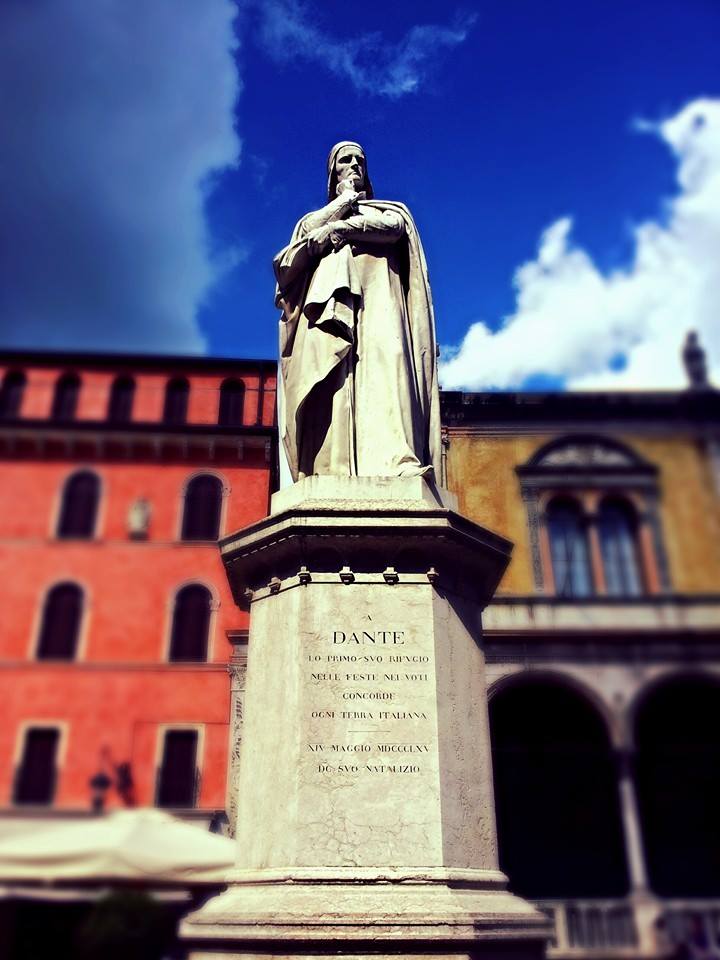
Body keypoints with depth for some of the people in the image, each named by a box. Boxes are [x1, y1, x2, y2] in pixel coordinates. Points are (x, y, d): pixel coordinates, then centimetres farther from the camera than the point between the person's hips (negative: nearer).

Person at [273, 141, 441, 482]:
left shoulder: (389, 210, 32)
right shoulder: (314, 219, 33)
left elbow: (393, 228, 6)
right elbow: (285, 264, 14)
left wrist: (336, 228, 3)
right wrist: (344, 201, 14)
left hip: (377, 297, -1)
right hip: (328, 301, 1)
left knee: (384, 368, -28)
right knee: (330, 382, -23)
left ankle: (400, 466, -45)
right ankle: (330, 477, -37)